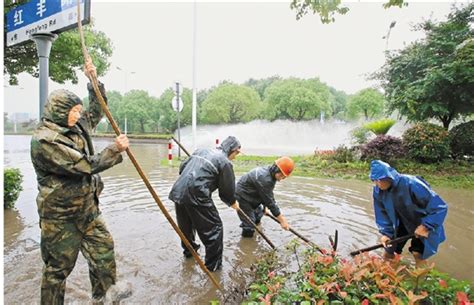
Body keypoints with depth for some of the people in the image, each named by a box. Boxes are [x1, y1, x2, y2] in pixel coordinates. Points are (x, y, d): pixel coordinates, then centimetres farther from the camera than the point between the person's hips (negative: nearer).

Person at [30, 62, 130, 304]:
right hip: (60, 216, -8)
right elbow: (85, 166, -24)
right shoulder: (44, 140, -20)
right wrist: (115, 149, -19)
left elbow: (96, 111, 19)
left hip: (88, 209, 8)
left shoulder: (77, 127, 5)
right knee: (58, 268, 9)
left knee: (104, 249, 15)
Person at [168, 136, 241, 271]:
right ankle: (213, 265, 16)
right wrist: (233, 203, 20)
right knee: (214, 228, 7)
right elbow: (227, 190, 1)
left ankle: (189, 250, 49)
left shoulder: (201, 151, 19)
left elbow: (182, 167, 24)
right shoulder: (225, 162, -3)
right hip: (196, 196, -8)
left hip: (178, 191, 8)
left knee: (186, 225, 28)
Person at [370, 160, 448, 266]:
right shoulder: (378, 191, -19)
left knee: (419, 255, -4)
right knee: (389, 252, 9)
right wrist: (385, 232, -14)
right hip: (402, 224, 4)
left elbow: (440, 207, -28)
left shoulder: (411, 184, -35)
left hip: (421, 225, -4)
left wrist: (426, 226, -29)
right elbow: (382, 213, -6)